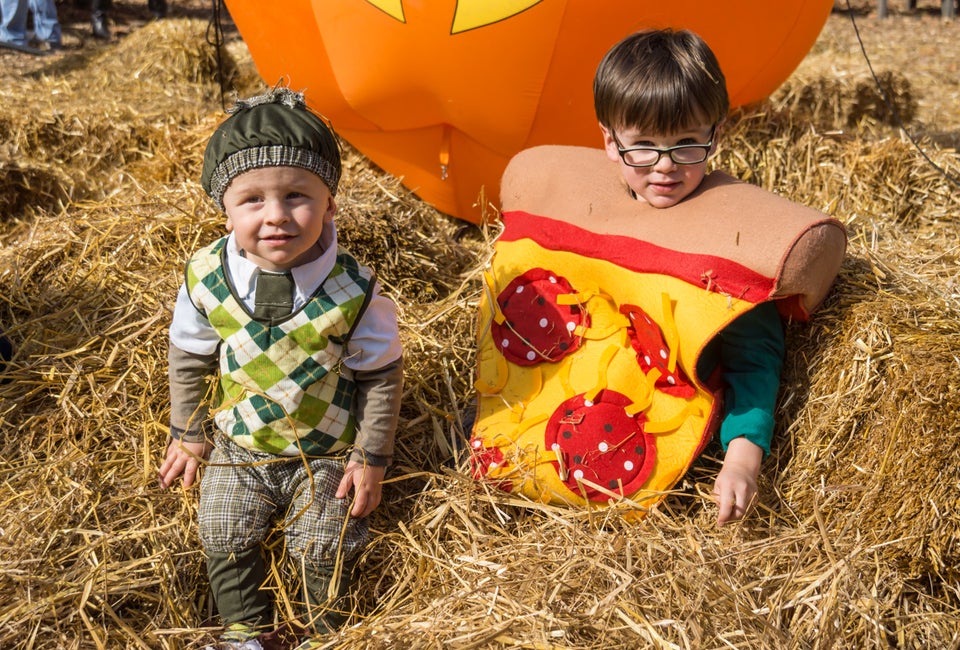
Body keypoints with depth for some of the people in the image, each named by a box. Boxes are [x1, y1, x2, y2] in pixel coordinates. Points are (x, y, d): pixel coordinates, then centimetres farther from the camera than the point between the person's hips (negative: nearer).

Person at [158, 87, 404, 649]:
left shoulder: (352, 291, -24)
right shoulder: (206, 279, -16)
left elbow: (382, 376, -12)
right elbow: (189, 359, 1)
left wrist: (371, 458, -8)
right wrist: (189, 434, 9)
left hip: (328, 453, -3)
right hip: (239, 448, 3)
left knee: (324, 550, -1)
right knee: (225, 538, 4)